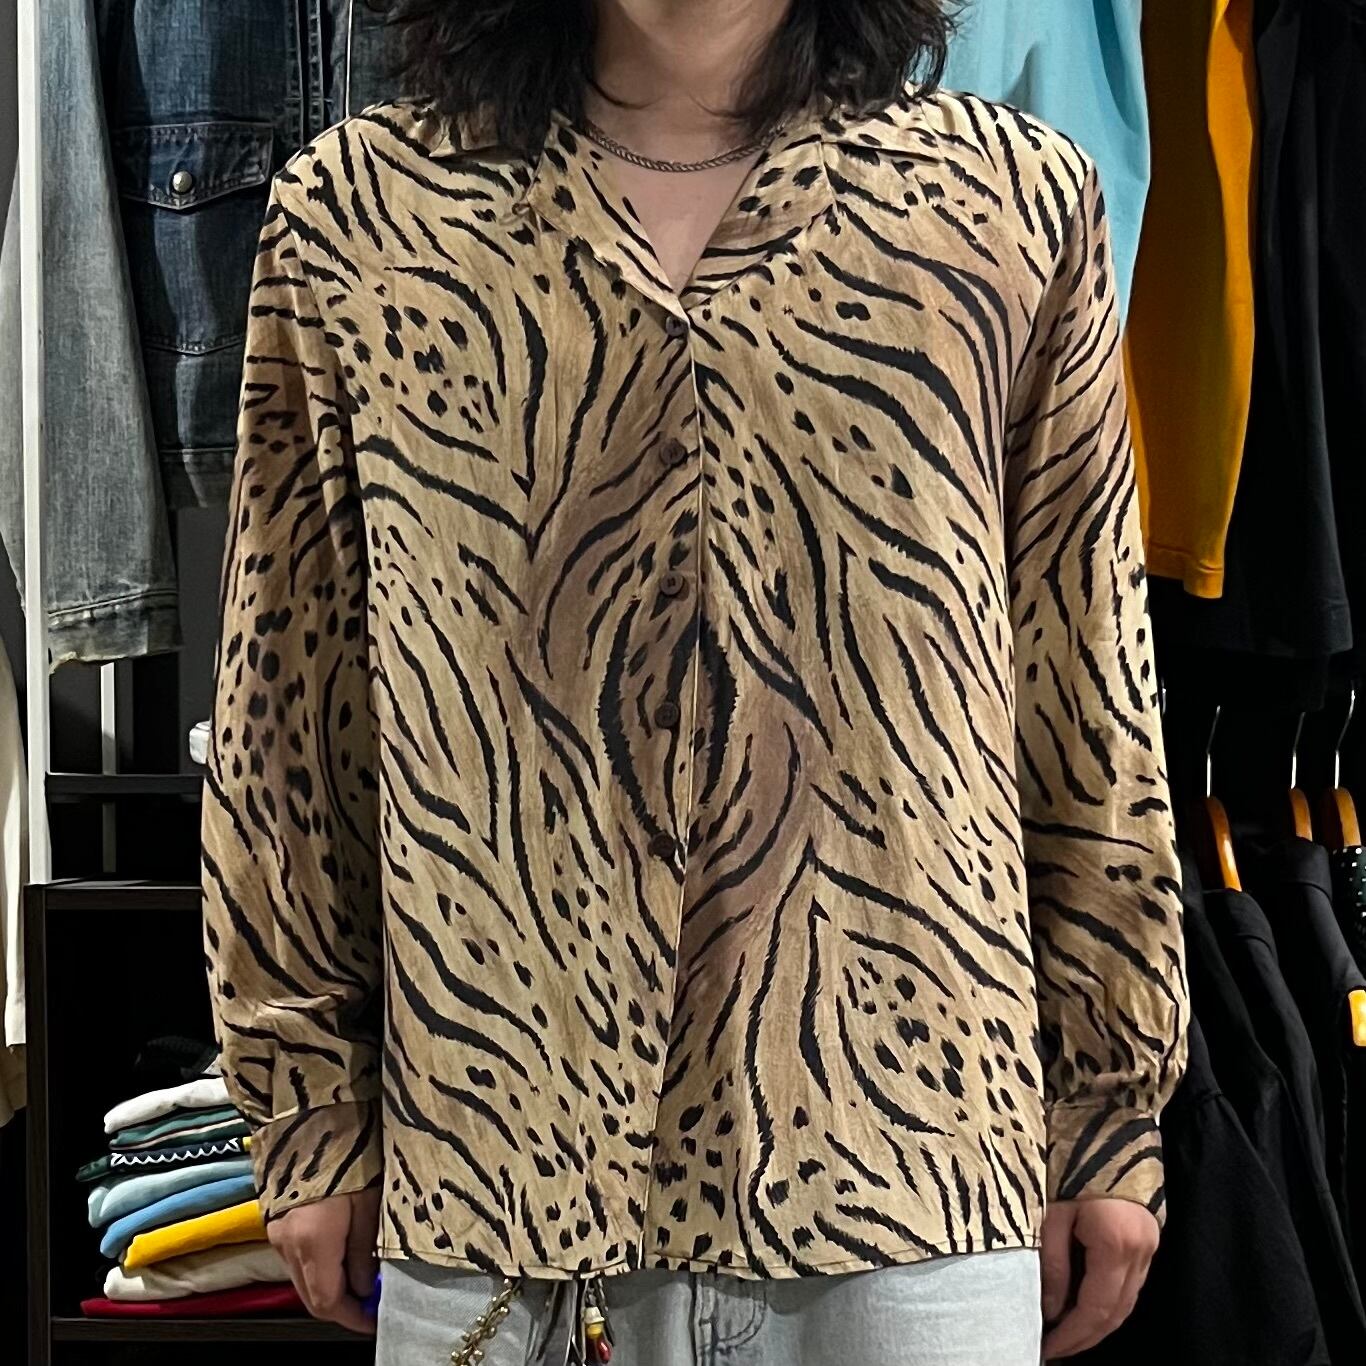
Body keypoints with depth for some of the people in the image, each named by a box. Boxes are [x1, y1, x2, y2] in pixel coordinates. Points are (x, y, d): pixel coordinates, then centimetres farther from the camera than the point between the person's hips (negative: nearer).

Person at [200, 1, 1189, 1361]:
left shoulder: (1016, 200, 1)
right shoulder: (353, 208, 2)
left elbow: (1089, 694, 4)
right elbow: (289, 702, 5)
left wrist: (1114, 1109, 6)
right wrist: (308, 1106, 6)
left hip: (908, 1133, 0)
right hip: (500, 1137, 1)